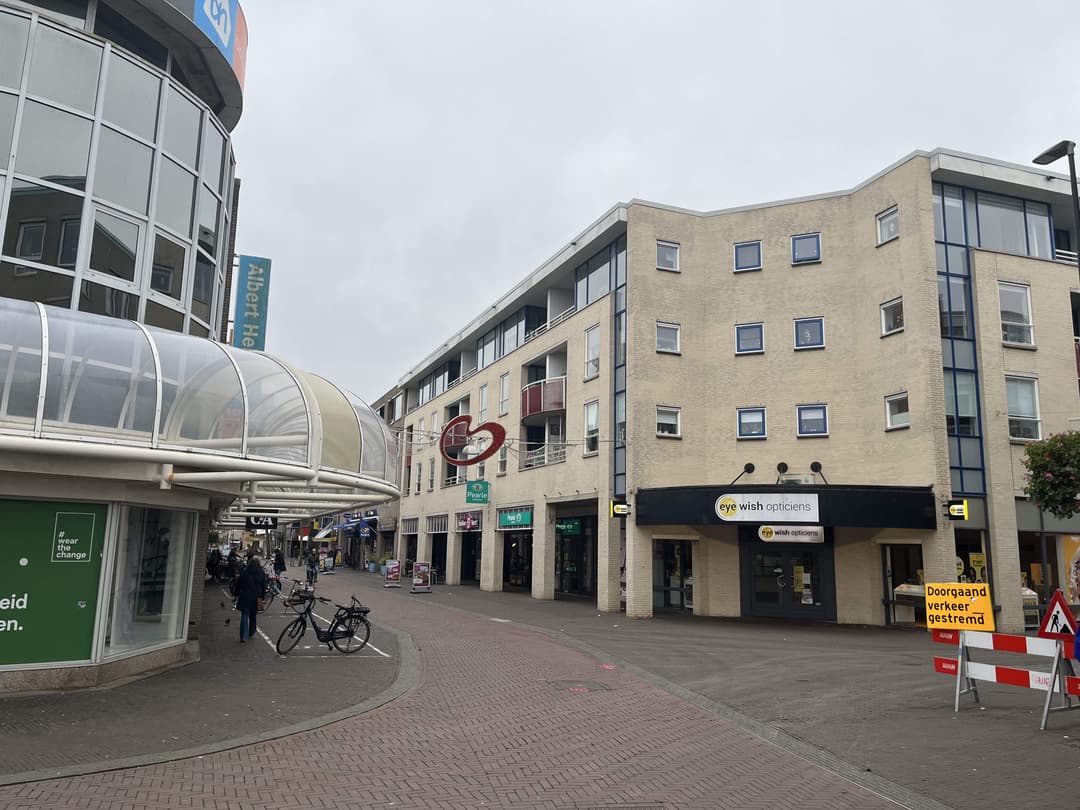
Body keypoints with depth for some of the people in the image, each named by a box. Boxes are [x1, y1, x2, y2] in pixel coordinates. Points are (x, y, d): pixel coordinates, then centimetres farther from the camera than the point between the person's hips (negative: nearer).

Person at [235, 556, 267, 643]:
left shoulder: (244, 571, -2)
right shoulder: (261, 573, 1)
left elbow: (238, 584, 1)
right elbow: (264, 586, 4)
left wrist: (237, 594, 9)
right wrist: (262, 596, 13)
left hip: (245, 597, -1)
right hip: (256, 597, 2)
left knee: (244, 616, 1)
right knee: (253, 616, 18)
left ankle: (244, 636, -8)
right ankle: (251, 633, 29)